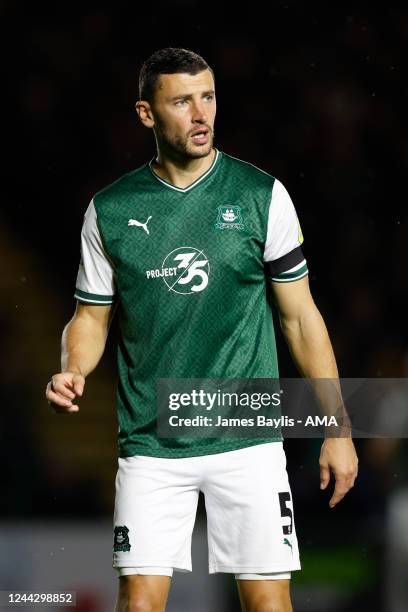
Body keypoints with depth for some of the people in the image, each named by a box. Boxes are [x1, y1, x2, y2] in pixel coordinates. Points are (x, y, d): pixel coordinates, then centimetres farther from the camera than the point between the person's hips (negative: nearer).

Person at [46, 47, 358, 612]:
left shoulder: (262, 196, 0)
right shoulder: (110, 210, 3)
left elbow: (300, 315, 5)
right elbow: (92, 315, 12)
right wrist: (72, 372, -10)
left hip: (247, 440, -1)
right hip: (150, 444, 1)